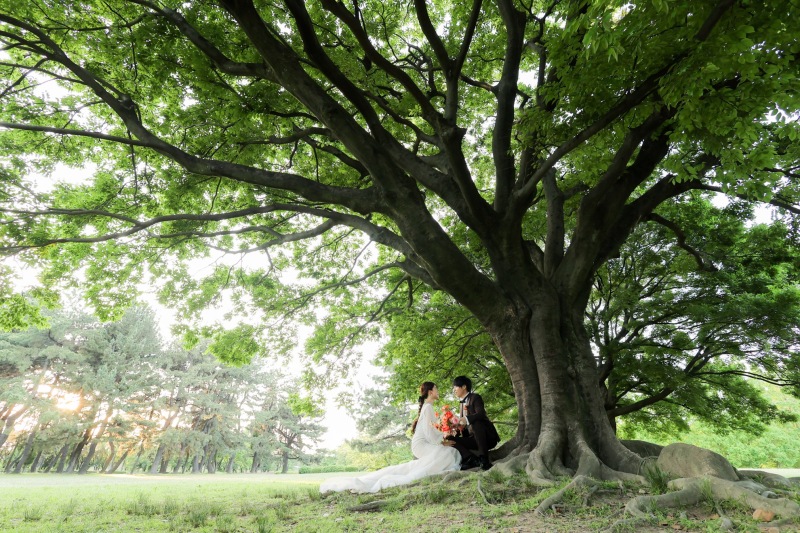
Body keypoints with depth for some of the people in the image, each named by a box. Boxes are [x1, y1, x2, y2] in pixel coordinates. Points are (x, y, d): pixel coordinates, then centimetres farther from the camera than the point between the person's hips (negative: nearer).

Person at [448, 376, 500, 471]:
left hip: (488, 437, -7)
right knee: (451, 439, -8)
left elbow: (481, 414, -26)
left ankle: (484, 459, -31)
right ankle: (472, 459, -21)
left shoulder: (475, 397, -7)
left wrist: (466, 419, -43)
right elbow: (462, 425, 19)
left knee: (475, 422, -35)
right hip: (474, 438, 7)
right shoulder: (462, 403, 16)